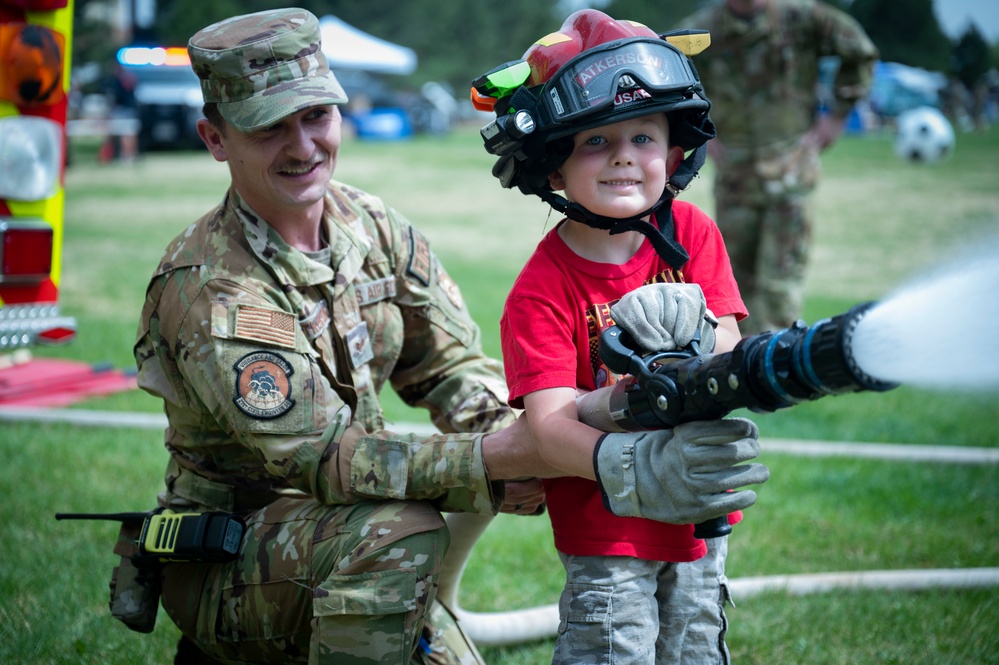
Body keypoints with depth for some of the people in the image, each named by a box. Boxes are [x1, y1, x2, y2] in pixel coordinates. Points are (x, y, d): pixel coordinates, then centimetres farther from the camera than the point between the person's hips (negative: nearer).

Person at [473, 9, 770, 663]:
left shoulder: (692, 234, -4)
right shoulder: (542, 291, -17)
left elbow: (732, 360, -9)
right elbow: (550, 423, -26)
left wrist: (696, 337, -33)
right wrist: (632, 463, -45)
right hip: (604, 532, -4)